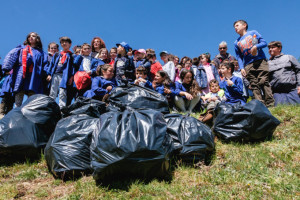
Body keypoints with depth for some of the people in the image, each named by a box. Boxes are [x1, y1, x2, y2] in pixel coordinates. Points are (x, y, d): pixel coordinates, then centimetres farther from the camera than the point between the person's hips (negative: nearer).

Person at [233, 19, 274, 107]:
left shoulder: (253, 33, 15)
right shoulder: (236, 42, 19)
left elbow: (264, 43, 8)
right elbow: (239, 57, 15)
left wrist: (256, 46, -12)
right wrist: (241, 68, 0)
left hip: (260, 61, -2)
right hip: (248, 65, 2)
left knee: (264, 82, -13)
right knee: (254, 85, -7)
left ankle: (270, 104, -14)